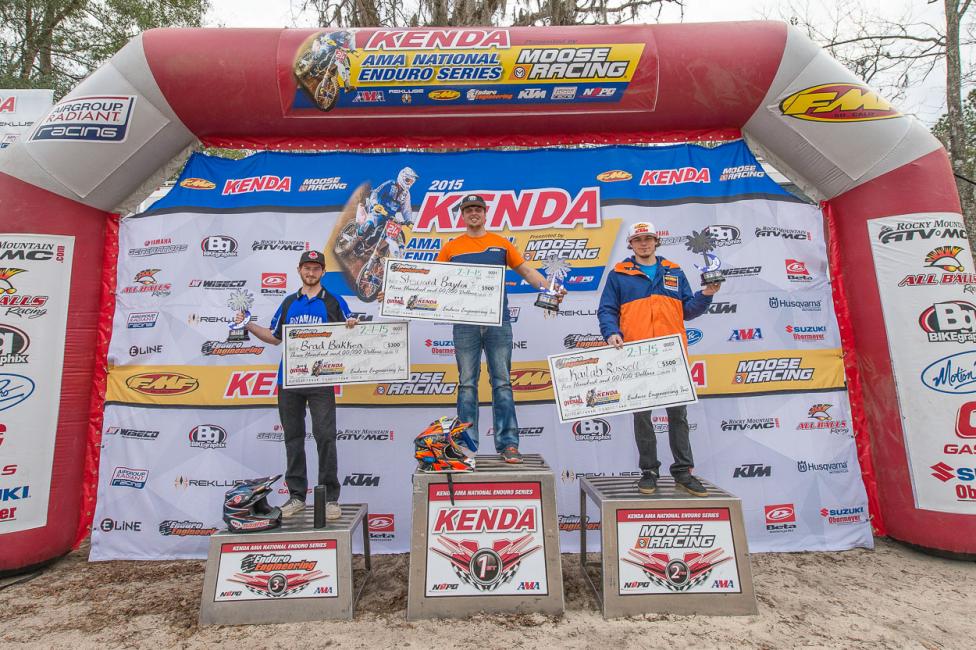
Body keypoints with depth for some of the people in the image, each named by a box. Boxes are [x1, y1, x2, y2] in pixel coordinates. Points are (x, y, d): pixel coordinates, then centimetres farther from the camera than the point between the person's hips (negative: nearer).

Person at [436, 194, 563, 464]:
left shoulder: (501, 243, 13)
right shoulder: (451, 248, 12)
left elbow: (526, 271, 13)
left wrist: (549, 288, -2)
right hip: (465, 322, 0)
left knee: (502, 382, -1)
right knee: (467, 383, 3)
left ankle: (508, 443, 2)